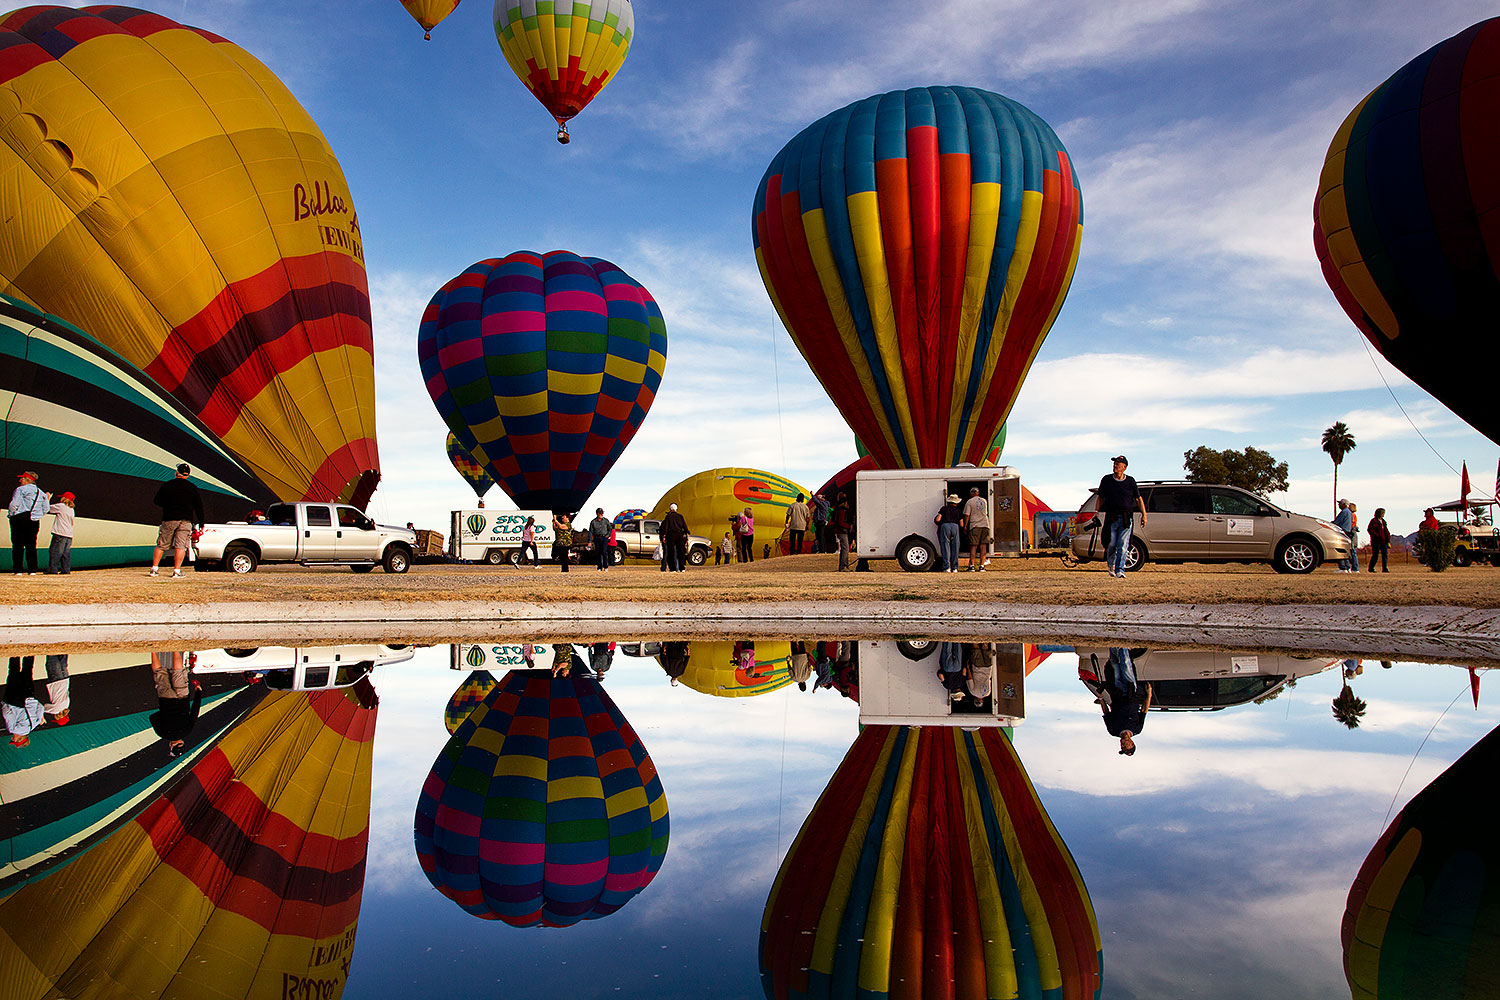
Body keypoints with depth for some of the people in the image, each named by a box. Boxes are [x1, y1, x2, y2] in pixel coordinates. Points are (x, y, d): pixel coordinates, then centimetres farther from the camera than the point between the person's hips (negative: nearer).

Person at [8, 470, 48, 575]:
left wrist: (11, 513, 4)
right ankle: (32, 569, 4)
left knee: (18, 545, -1)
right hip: (35, 521, 5)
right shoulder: (41, 493, 15)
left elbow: (14, 504, -11)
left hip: (20, 519, -5)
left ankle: (17, 569, -4)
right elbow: (45, 509, 12)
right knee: (31, 546, 8)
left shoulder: (20, 490, -3)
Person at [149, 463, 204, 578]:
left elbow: (157, 501, 11)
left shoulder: (166, 485, 3)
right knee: (181, 546, -3)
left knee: (161, 545, 10)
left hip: (168, 520, 1)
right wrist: (201, 522, 10)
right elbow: (199, 506, 4)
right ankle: (176, 570, -10)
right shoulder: (192, 488, 1)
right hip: (185, 521, -1)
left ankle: (154, 568, 8)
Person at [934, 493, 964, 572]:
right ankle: (955, 568, 6)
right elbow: (961, 524, 15)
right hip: (955, 526, 2)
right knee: (955, 548, 7)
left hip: (944, 526, -2)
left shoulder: (944, 508, 13)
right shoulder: (958, 510, 18)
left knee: (945, 547, -1)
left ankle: (947, 567, -9)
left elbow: (937, 520, 3)